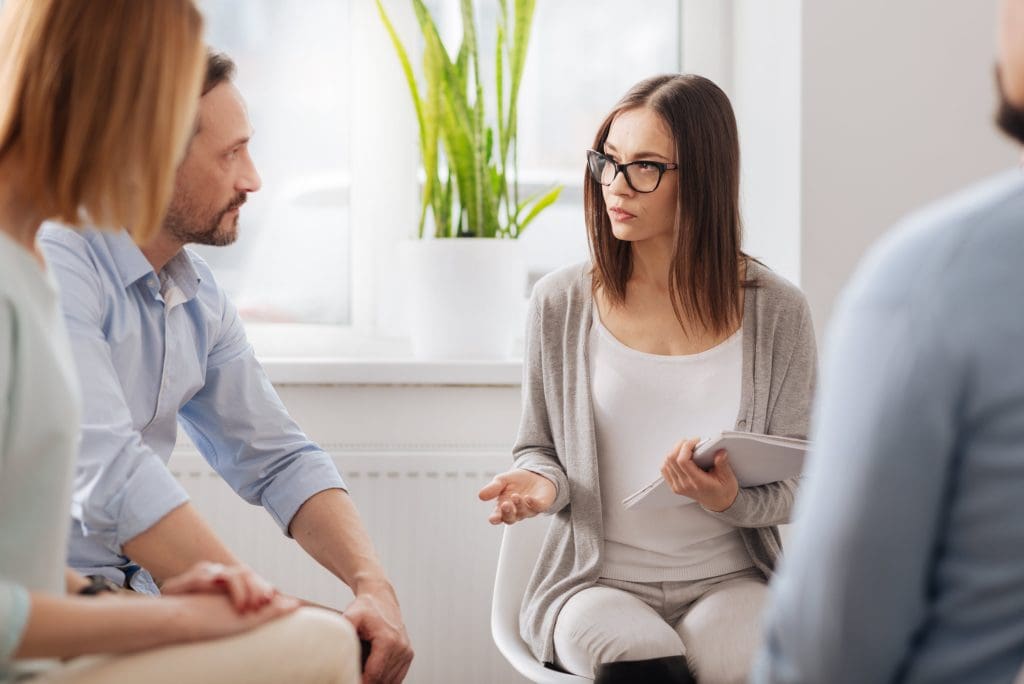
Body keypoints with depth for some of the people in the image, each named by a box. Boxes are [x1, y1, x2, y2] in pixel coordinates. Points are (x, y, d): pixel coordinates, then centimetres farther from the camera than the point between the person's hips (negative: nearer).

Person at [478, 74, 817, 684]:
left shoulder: (777, 312, 0)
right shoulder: (560, 303, 2)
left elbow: (799, 487, 4)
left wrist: (731, 500, -17)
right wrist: (541, 483, -10)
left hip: (729, 580, 0)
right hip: (596, 581, 0)